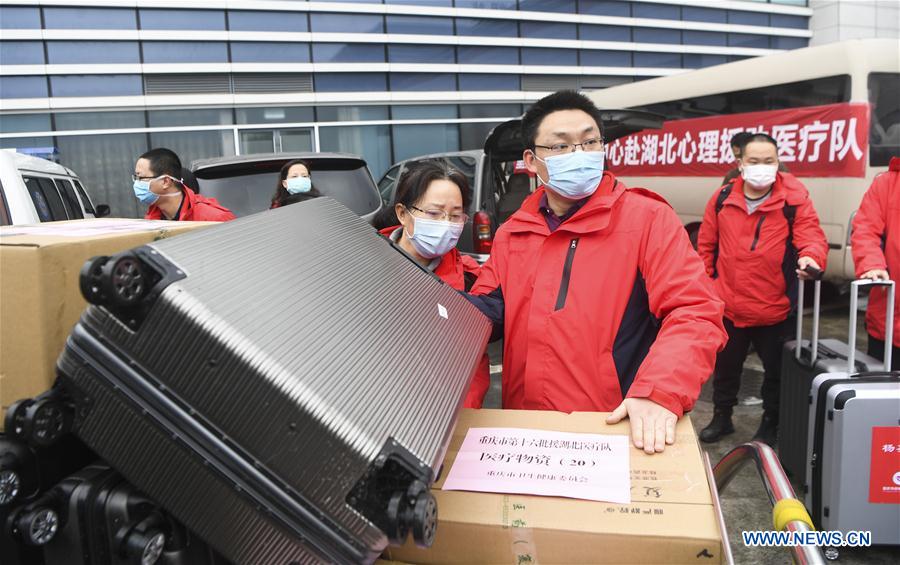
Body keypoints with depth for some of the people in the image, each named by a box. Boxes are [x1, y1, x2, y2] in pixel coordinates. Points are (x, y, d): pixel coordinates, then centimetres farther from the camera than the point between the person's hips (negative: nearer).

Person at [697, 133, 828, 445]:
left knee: (776, 370, 15)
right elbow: (706, 246, 6)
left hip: (774, 308, -2)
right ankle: (722, 417, 39)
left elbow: (812, 236, -14)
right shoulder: (722, 198, -2)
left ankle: (770, 423, 37)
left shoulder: (794, 198, -9)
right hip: (727, 306, 2)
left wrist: (811, 257, -36)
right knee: (725, 366, 19)